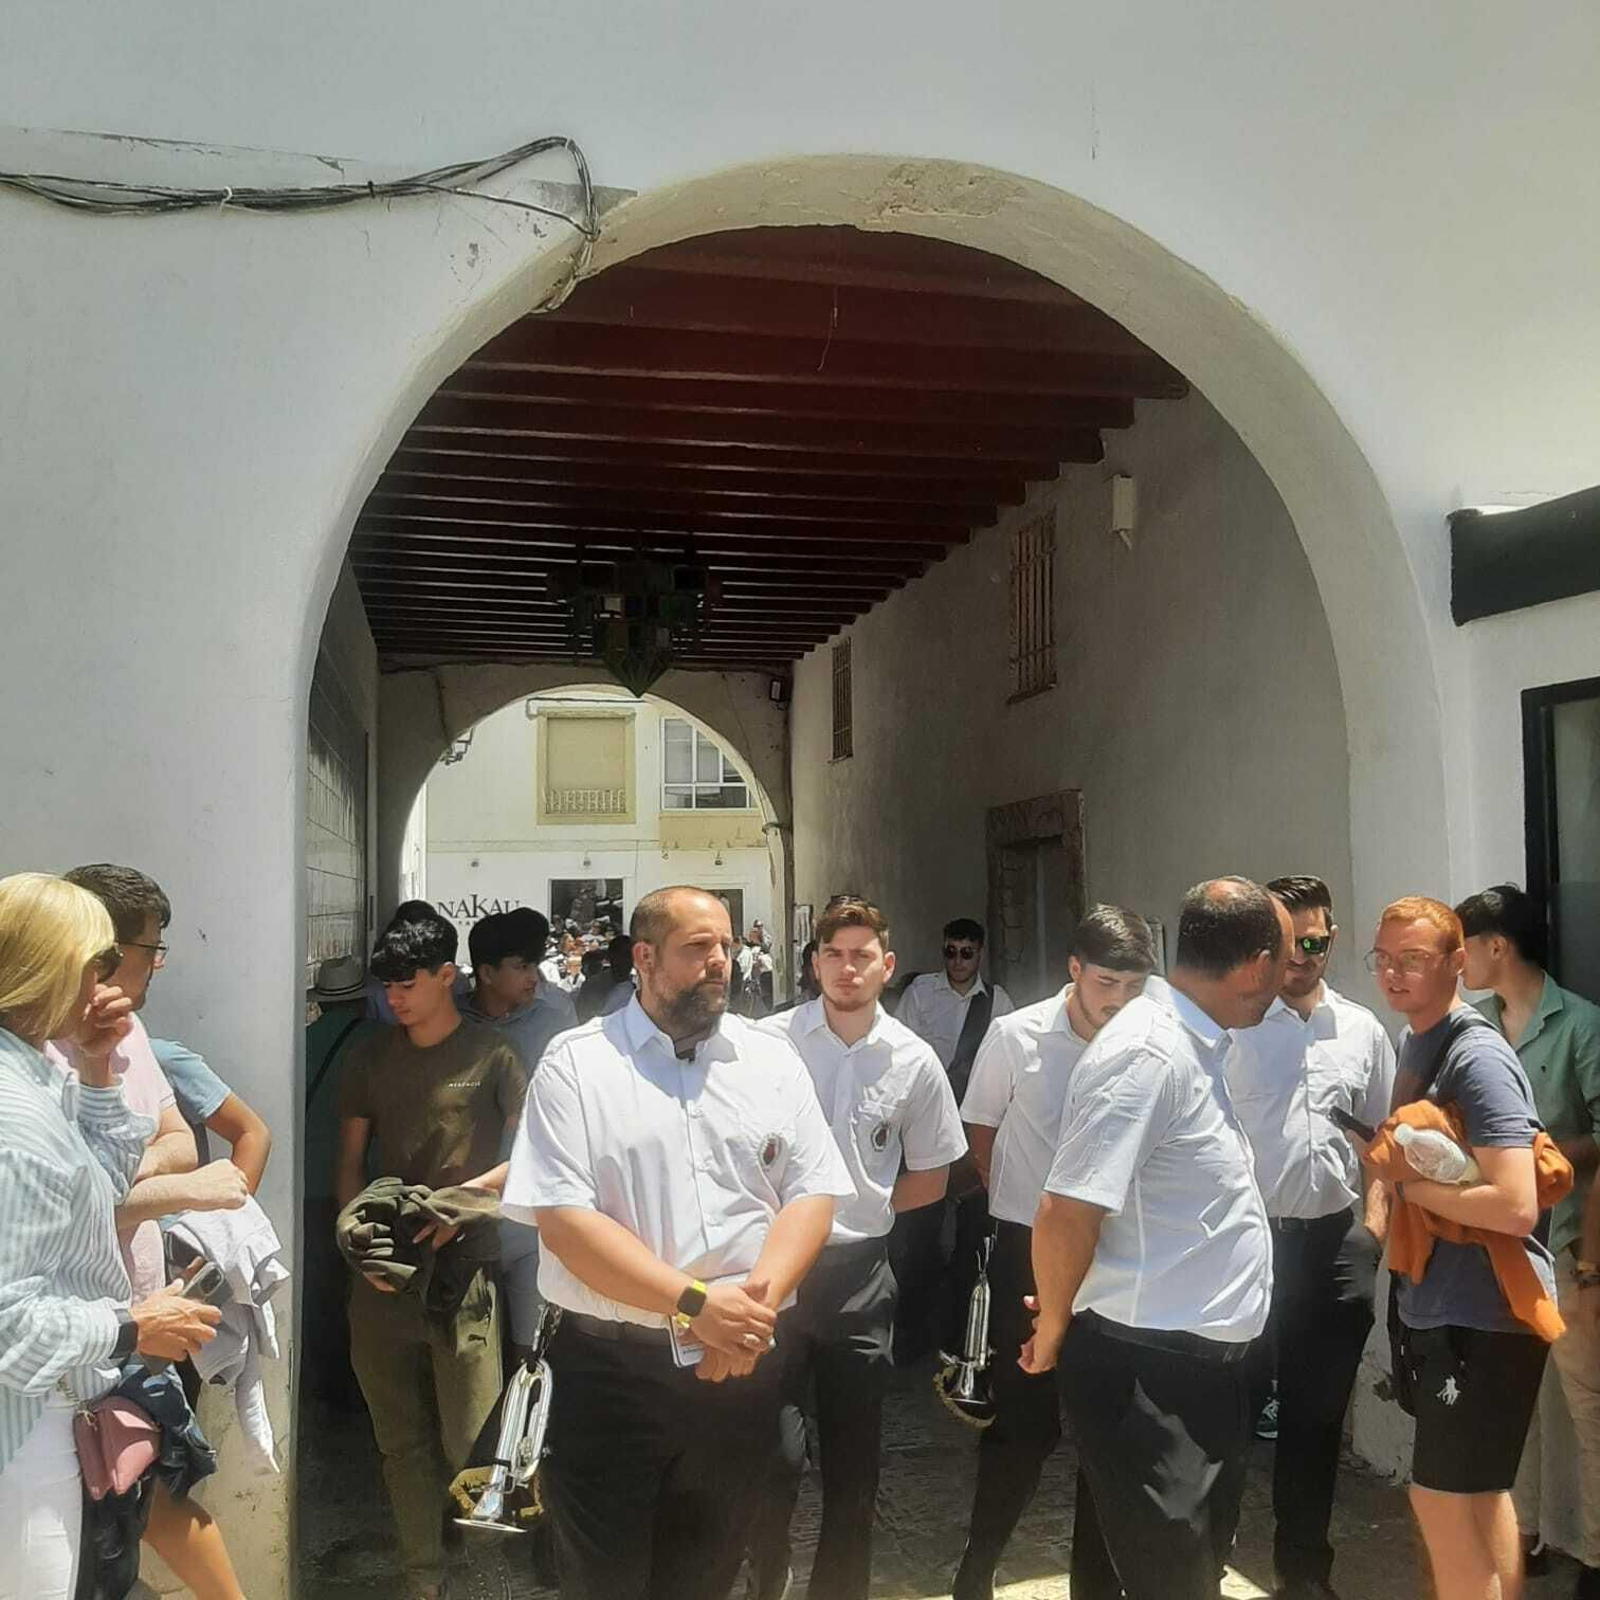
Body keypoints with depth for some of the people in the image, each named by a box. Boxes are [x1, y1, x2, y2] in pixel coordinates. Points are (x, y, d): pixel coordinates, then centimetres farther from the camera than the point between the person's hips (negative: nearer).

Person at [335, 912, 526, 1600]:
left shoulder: (491, 1055, -3)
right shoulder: (370, 1055, 10)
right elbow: (349, 1163, 13)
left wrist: (462, 1197, -16)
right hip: (381, 1277, 4)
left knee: (471, 1444, -2)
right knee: (401, 1441, 12)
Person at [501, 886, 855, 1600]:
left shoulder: (772, 1060, 6)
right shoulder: (577, 1063, -5)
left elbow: (811, 1193, 2)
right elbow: (562, 1217, -13)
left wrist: (754, 1303, -15)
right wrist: (696, 1306, -18)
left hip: (742, 1368, 3)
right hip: (610, 1368, -3)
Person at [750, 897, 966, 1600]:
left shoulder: (915, 1062, -1)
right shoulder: (768, 1041, -9)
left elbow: (929, 1178, 10)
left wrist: (859, 1208, 1)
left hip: (858, 1271, 3)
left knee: (853, 1452, 14)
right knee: (777, 1450, 0)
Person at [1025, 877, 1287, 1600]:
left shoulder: (1194, 1046, 8)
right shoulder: (1147, 1055, -24)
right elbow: (1066, 1216, -25)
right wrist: (1055, 1327, -10)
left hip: (1201, 1369, 9)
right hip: (1147, 1377, -9)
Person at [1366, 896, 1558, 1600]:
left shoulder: (1477, 1058, -20)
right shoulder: (1414, 1041, 7)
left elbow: (1515, 1205, -28)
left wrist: (1409, 1186, -18)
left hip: (1487, 1314, -9)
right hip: (1443, 1305, 9)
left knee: (1441, 1495, -1)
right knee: (1481, 1488, 20)